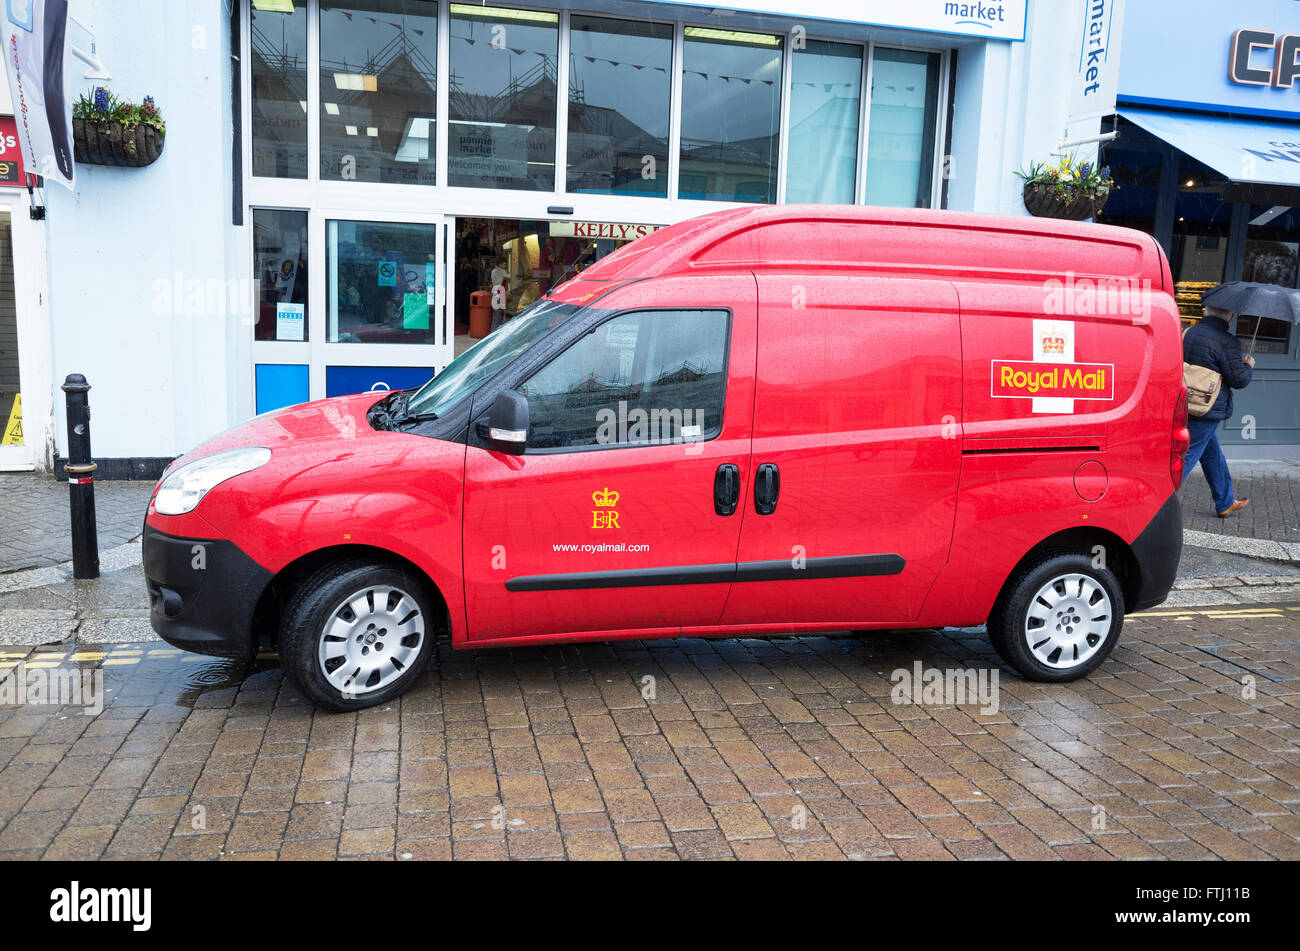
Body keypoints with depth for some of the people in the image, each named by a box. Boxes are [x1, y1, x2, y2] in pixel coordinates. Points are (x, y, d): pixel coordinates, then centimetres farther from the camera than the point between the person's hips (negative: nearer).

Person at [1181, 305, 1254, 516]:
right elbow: (1238, 380, -12)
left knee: (1213, 454, 21)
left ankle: (1226, 503, 34)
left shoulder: (1189, 333, 7)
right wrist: (1248, 366, 9)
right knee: (1187, 456, -5)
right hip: (1207, 412, -8)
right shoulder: (1227, 342, -14)